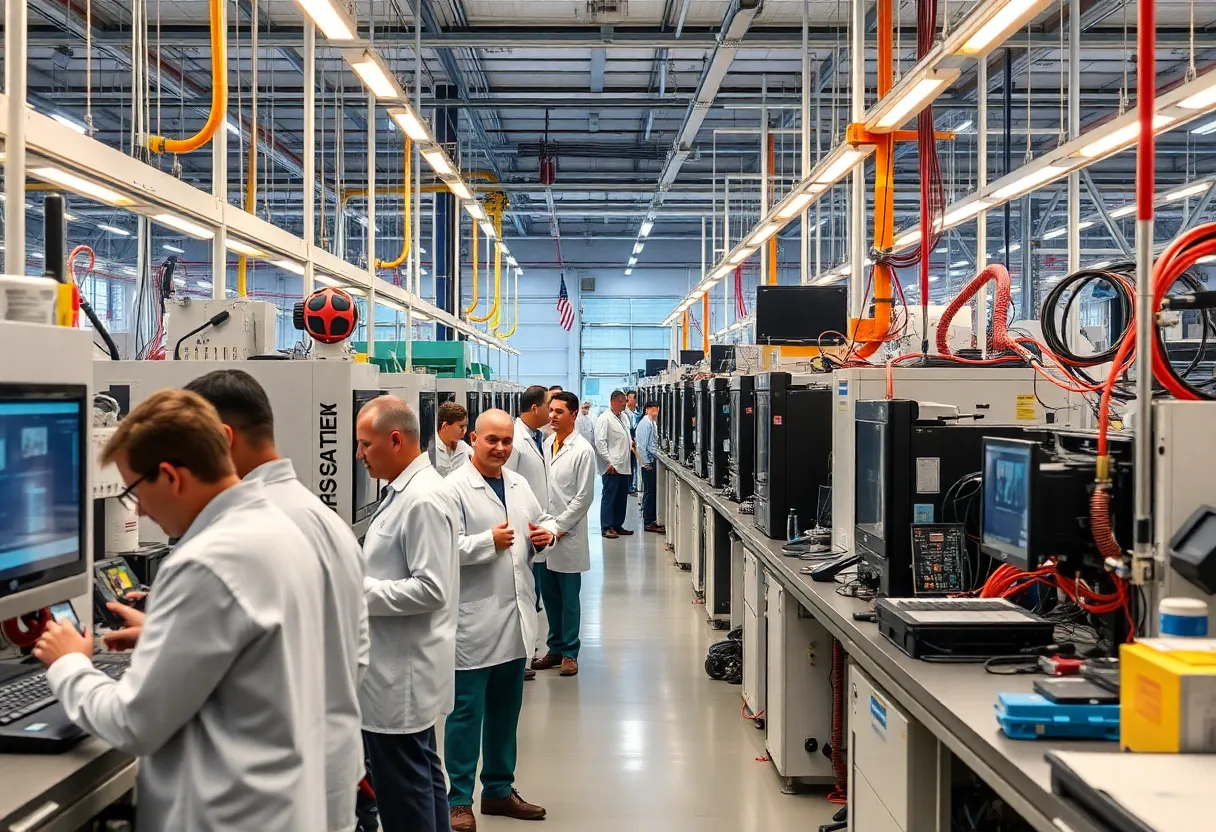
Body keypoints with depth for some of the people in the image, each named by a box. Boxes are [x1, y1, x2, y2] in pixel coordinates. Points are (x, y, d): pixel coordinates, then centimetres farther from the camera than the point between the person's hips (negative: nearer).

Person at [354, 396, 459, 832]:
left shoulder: (422, 500, -20)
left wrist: (359, 592, -19)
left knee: (403, 790, 0)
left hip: (402, 671, -10)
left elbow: (430, 589, -25)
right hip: (401, 665, 10)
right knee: (422, 776, 19)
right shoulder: (406, 490, 11)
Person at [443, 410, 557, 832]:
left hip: (516, 616, 7)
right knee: (466, 712, 2)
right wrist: (489, 541, -21)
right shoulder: (454, 488, -11)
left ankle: (499, 790, 30)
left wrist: (546, 533, 3)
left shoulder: (518, 484, 11)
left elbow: (543, 520, 24)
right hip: (474, 620, -7)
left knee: (505, 710, 17)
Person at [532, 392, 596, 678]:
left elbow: (584, 496, -11)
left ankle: (570, 653, 15)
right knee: (550, 596, 13)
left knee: (569, 598, 4)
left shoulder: (583, 450, -9)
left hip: (568, 535, -5)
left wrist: (559, 526, -12)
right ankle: (555, 648, 25)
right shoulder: (546, 444, 8)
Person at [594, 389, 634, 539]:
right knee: (609, 496, -3)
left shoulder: (624, 417, 15)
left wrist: (631, 444, 11)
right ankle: (606, 527, 1)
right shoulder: (605, 418, -10)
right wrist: (609, 462, -17)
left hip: (624, 465, 8)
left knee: (622, 497, 11)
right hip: (611, 466, -8)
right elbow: (600, 442, -15)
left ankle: (618, 525, 20)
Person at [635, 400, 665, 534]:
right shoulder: (645, 423, -13)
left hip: (652, 460, 9)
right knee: (649, 491, -5)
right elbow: (642, 445, -16)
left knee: (652, 491, 11)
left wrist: (656, 456, 12)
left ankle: (651, 520, 17)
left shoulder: (653, 422, 15)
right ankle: (648, 523, 0)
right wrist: (646, 463, -17)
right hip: (647, 461, -9)